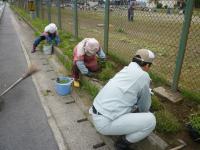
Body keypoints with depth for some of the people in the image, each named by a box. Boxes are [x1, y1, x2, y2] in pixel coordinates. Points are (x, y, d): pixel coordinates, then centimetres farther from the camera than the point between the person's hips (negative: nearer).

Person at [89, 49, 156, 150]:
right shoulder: (144, 76, -10)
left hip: (97, 115, 9)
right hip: (104, 122, -9)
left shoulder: (125, 70, 13)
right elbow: (144, 106, 4)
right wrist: (146, 113, 27)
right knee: (150, 120, -9)